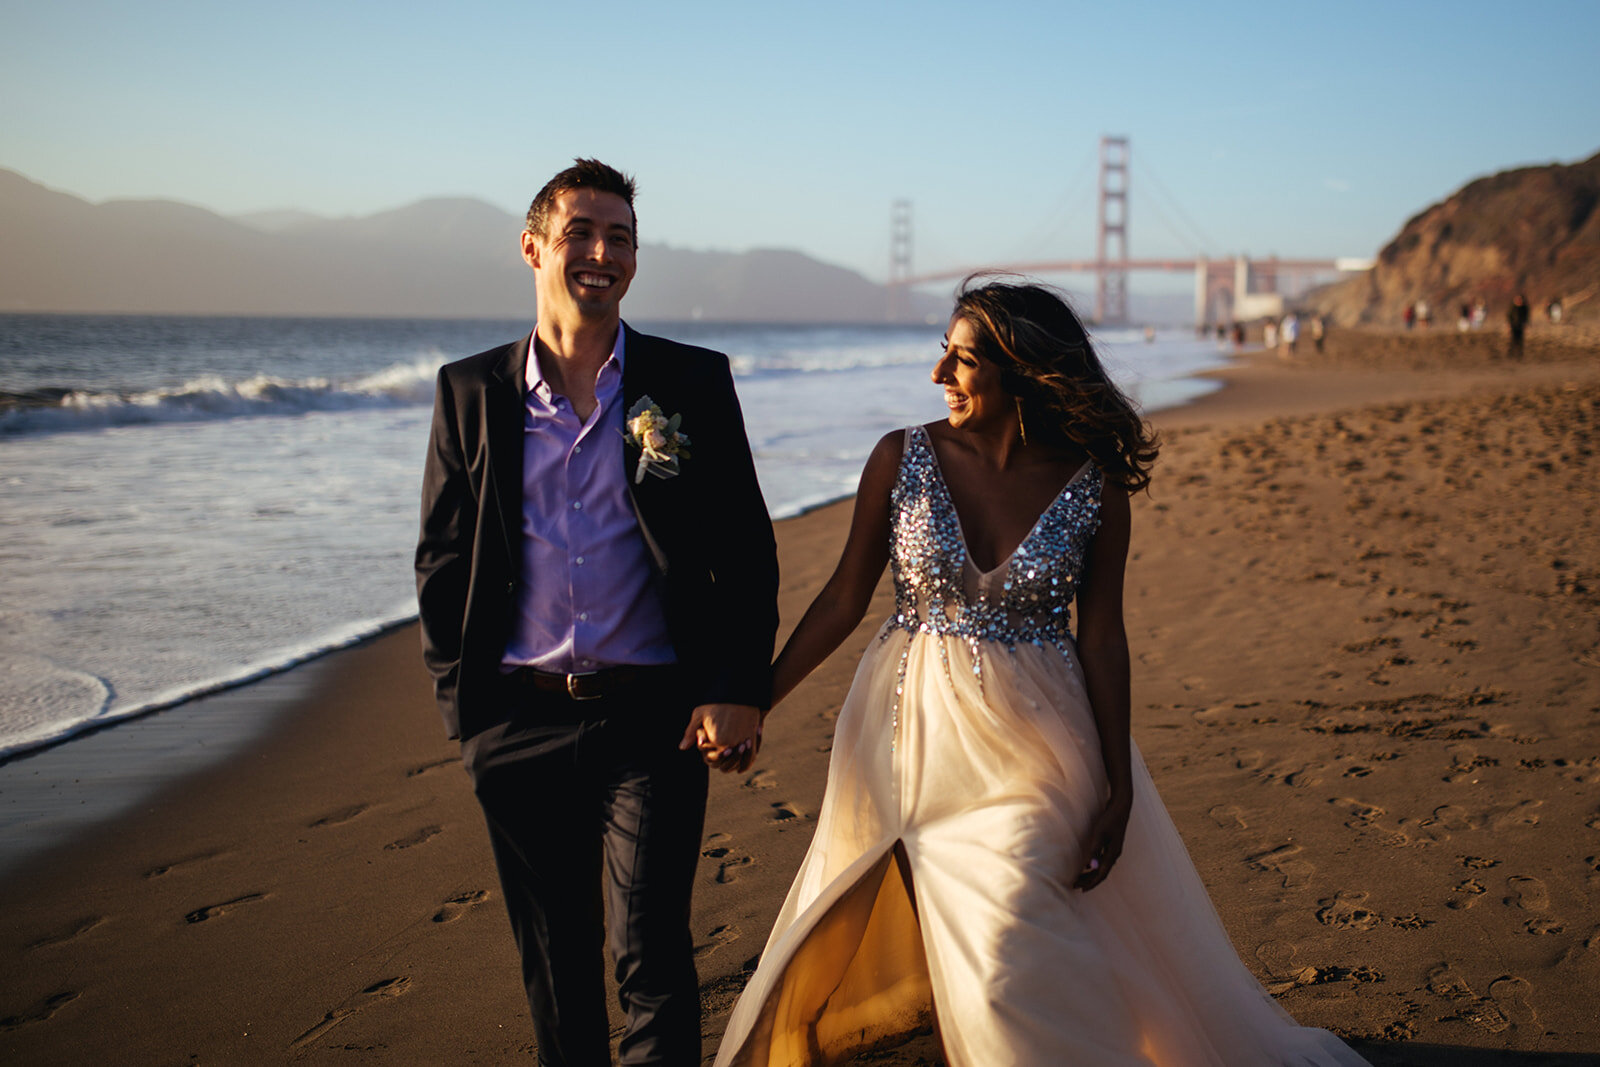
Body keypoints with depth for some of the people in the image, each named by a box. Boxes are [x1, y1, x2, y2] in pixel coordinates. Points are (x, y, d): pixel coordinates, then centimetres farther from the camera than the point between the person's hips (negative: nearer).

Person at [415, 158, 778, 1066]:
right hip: (521, 721, 2)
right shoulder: (471, 393, 5)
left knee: (651, 957, -5)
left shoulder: (693, 383, 1)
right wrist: (461, 699, 3)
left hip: (653, 718, -2)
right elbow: (442, 558, 9)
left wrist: (740, 689, -7)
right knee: (554, 964, 14)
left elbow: (747, 551, 2)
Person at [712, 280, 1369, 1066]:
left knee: (1008, 965, -4)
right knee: (839, 948, 9)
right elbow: (843, 600, 1)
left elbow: (1102, 638, -3)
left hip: (1029, 745, -2)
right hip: (908, 735, 2)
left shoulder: (1094, 486, -6)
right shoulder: (903, 459, -5)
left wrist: (1119, 788, -4)